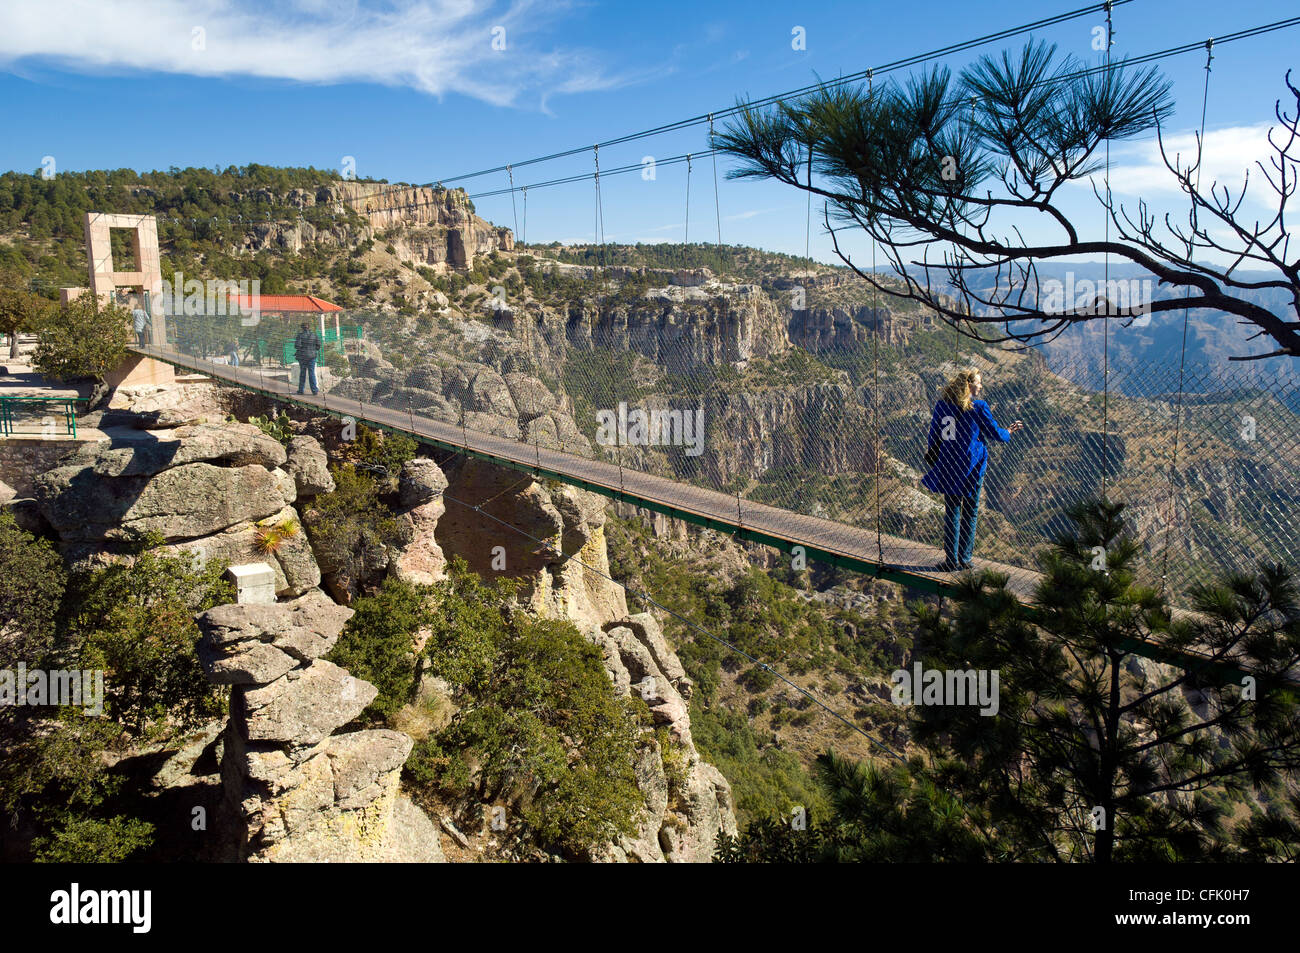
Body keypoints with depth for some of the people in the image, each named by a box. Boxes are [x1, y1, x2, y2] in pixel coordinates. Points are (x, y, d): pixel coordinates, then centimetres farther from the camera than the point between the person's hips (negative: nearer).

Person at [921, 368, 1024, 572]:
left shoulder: (941, 405, 3)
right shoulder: (979, 407, -9)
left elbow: (933, 435, 9)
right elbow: (995, 432, 2)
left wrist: (934, 460, 18)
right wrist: (1009, 432, 23)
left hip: (947, 465, 3)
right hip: (971, 467, -3)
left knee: (951, 512, 9)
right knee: (970, 512, 8)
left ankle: (951, 560, 7)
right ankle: (964, 559, 11)